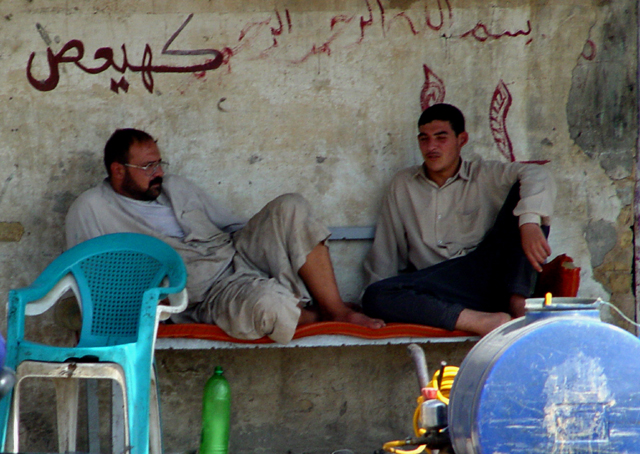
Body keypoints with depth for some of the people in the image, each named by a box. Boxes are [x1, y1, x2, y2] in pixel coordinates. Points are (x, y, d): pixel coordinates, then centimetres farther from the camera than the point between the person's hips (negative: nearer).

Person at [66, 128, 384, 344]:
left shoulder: (176, 187, 20)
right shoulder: (91, 210, 2)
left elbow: (234, 226, 25)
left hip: (238, 257, 7)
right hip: (209, 294, -7)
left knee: (291, 208, -19)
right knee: (268, 305, -40)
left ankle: (337, 310, -16)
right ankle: (319, 319, -5)